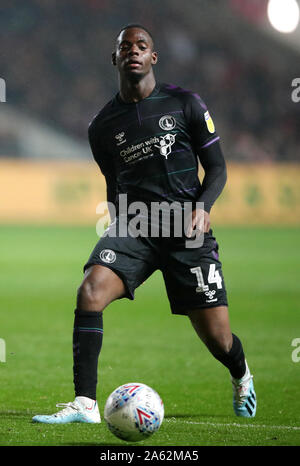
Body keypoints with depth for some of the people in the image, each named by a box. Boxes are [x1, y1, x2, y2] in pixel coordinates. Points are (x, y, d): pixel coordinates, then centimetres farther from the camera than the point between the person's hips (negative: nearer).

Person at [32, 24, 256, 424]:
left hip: (187, 228, -2)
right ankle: (85, 404, -26)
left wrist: (203, 206, -12)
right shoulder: (102, 126, 9)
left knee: (218, 339, -1)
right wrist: (118, 230, 13)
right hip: (133, 226, 2)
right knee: (91, 290, -28)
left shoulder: (186, 104, 3)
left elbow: (217, 167, 6)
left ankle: (241, 376, 38)